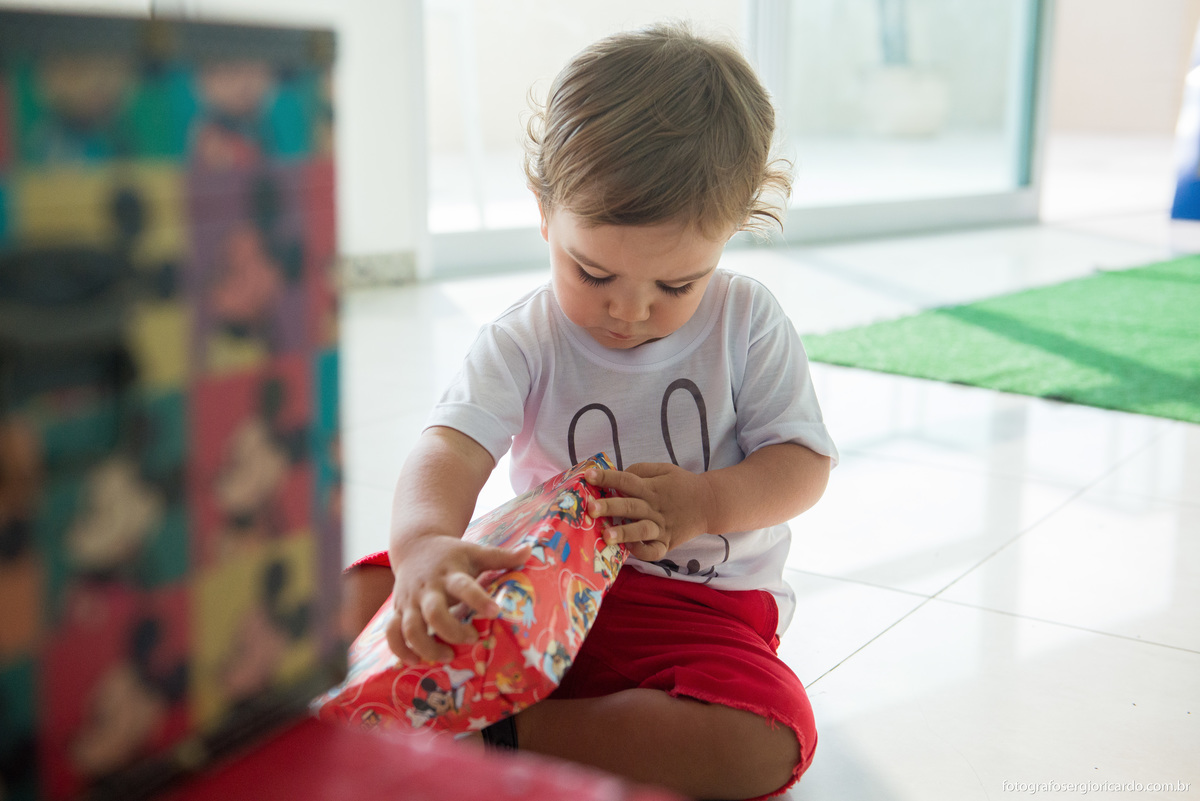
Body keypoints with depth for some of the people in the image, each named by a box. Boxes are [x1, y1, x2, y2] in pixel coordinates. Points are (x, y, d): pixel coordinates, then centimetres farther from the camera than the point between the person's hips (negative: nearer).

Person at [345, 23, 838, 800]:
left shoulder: (748, 321, -5)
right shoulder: (524, 341, -7)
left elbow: (804, 460, -3)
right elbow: (452, 446, -24)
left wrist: (707, 503, -25)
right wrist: (423, 543, -49)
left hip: (701, 601, 0)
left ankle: (503, 733, -26)